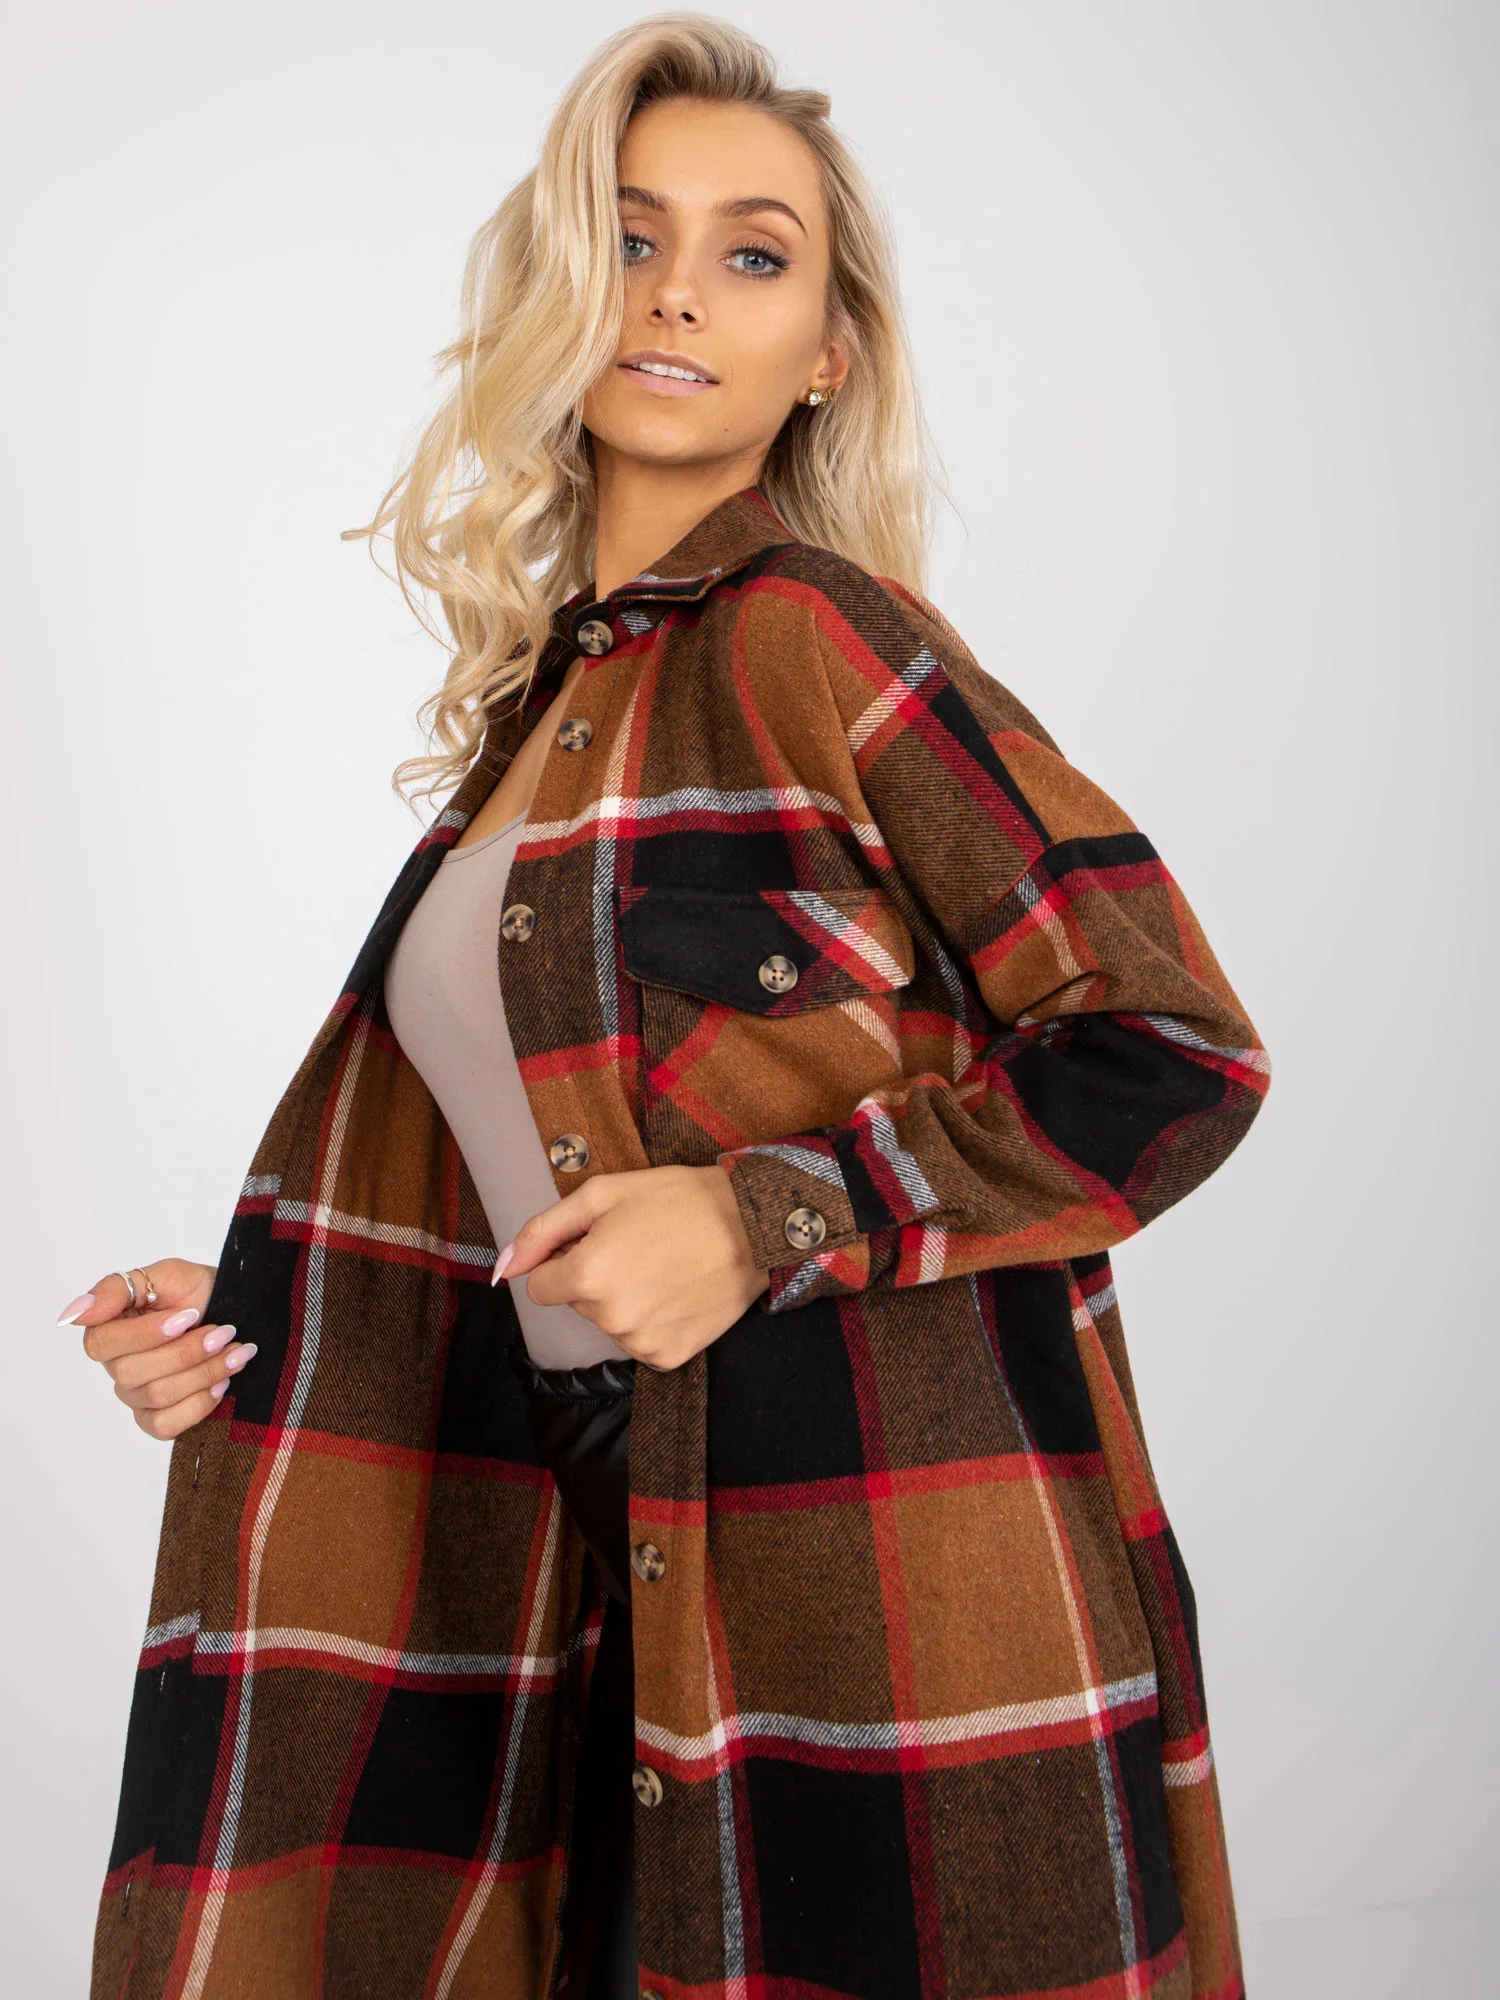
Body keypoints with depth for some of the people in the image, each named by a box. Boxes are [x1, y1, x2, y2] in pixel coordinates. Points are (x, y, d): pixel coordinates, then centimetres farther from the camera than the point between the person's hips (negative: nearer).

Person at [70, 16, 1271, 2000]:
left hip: (884, 1591, -6)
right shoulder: (537, 697, 12)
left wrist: (766, 1220, -18)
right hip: (642, 1587, 7)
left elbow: (1178, 1052, -13)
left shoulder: (805, 627, -10)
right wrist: (254, 1319, 7)